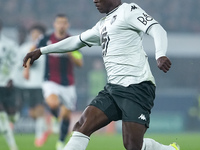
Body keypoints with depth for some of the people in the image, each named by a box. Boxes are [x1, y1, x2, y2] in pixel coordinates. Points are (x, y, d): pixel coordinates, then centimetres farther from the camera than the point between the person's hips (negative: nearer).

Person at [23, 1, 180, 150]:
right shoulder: (103, 24, 24)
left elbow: (157, 30, -16)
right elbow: (76, 41, 35)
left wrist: (160, 55, -36)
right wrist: (42, 51, 36)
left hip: (136, 87, -8)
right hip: (113, 88, 8)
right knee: (81, 127, -5)